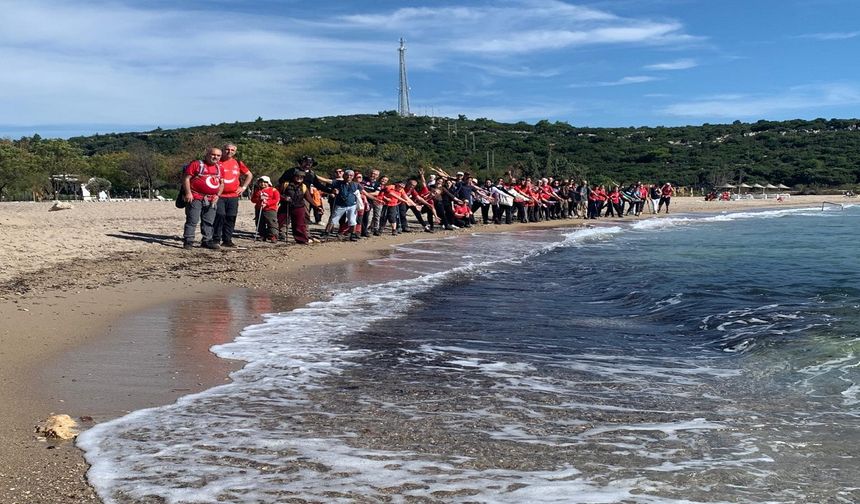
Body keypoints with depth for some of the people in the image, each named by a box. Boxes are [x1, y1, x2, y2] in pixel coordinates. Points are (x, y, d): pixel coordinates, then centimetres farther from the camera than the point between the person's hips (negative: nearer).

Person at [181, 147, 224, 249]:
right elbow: (186, 178, -6)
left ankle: (207, 241, 17)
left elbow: (222, 183, 20)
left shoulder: (219, 167, 14)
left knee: (209, 222, 9)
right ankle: (188, 241, -1)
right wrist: (188, 193, -14)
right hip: (195, 198, -5)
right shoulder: (196, 164, -3)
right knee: (192, 220, -5)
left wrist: (217, 195, 7)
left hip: (211, 199, 5)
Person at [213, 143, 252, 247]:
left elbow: (249, 175, 23)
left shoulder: (238, 163, 11)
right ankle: (216, 240, -4)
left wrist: (243, 187, 13)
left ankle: (227, 240, 11)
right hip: (219, 195, -3)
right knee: (219, 216, -11)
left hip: (233, 196, 3)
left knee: (231, 218, 3)